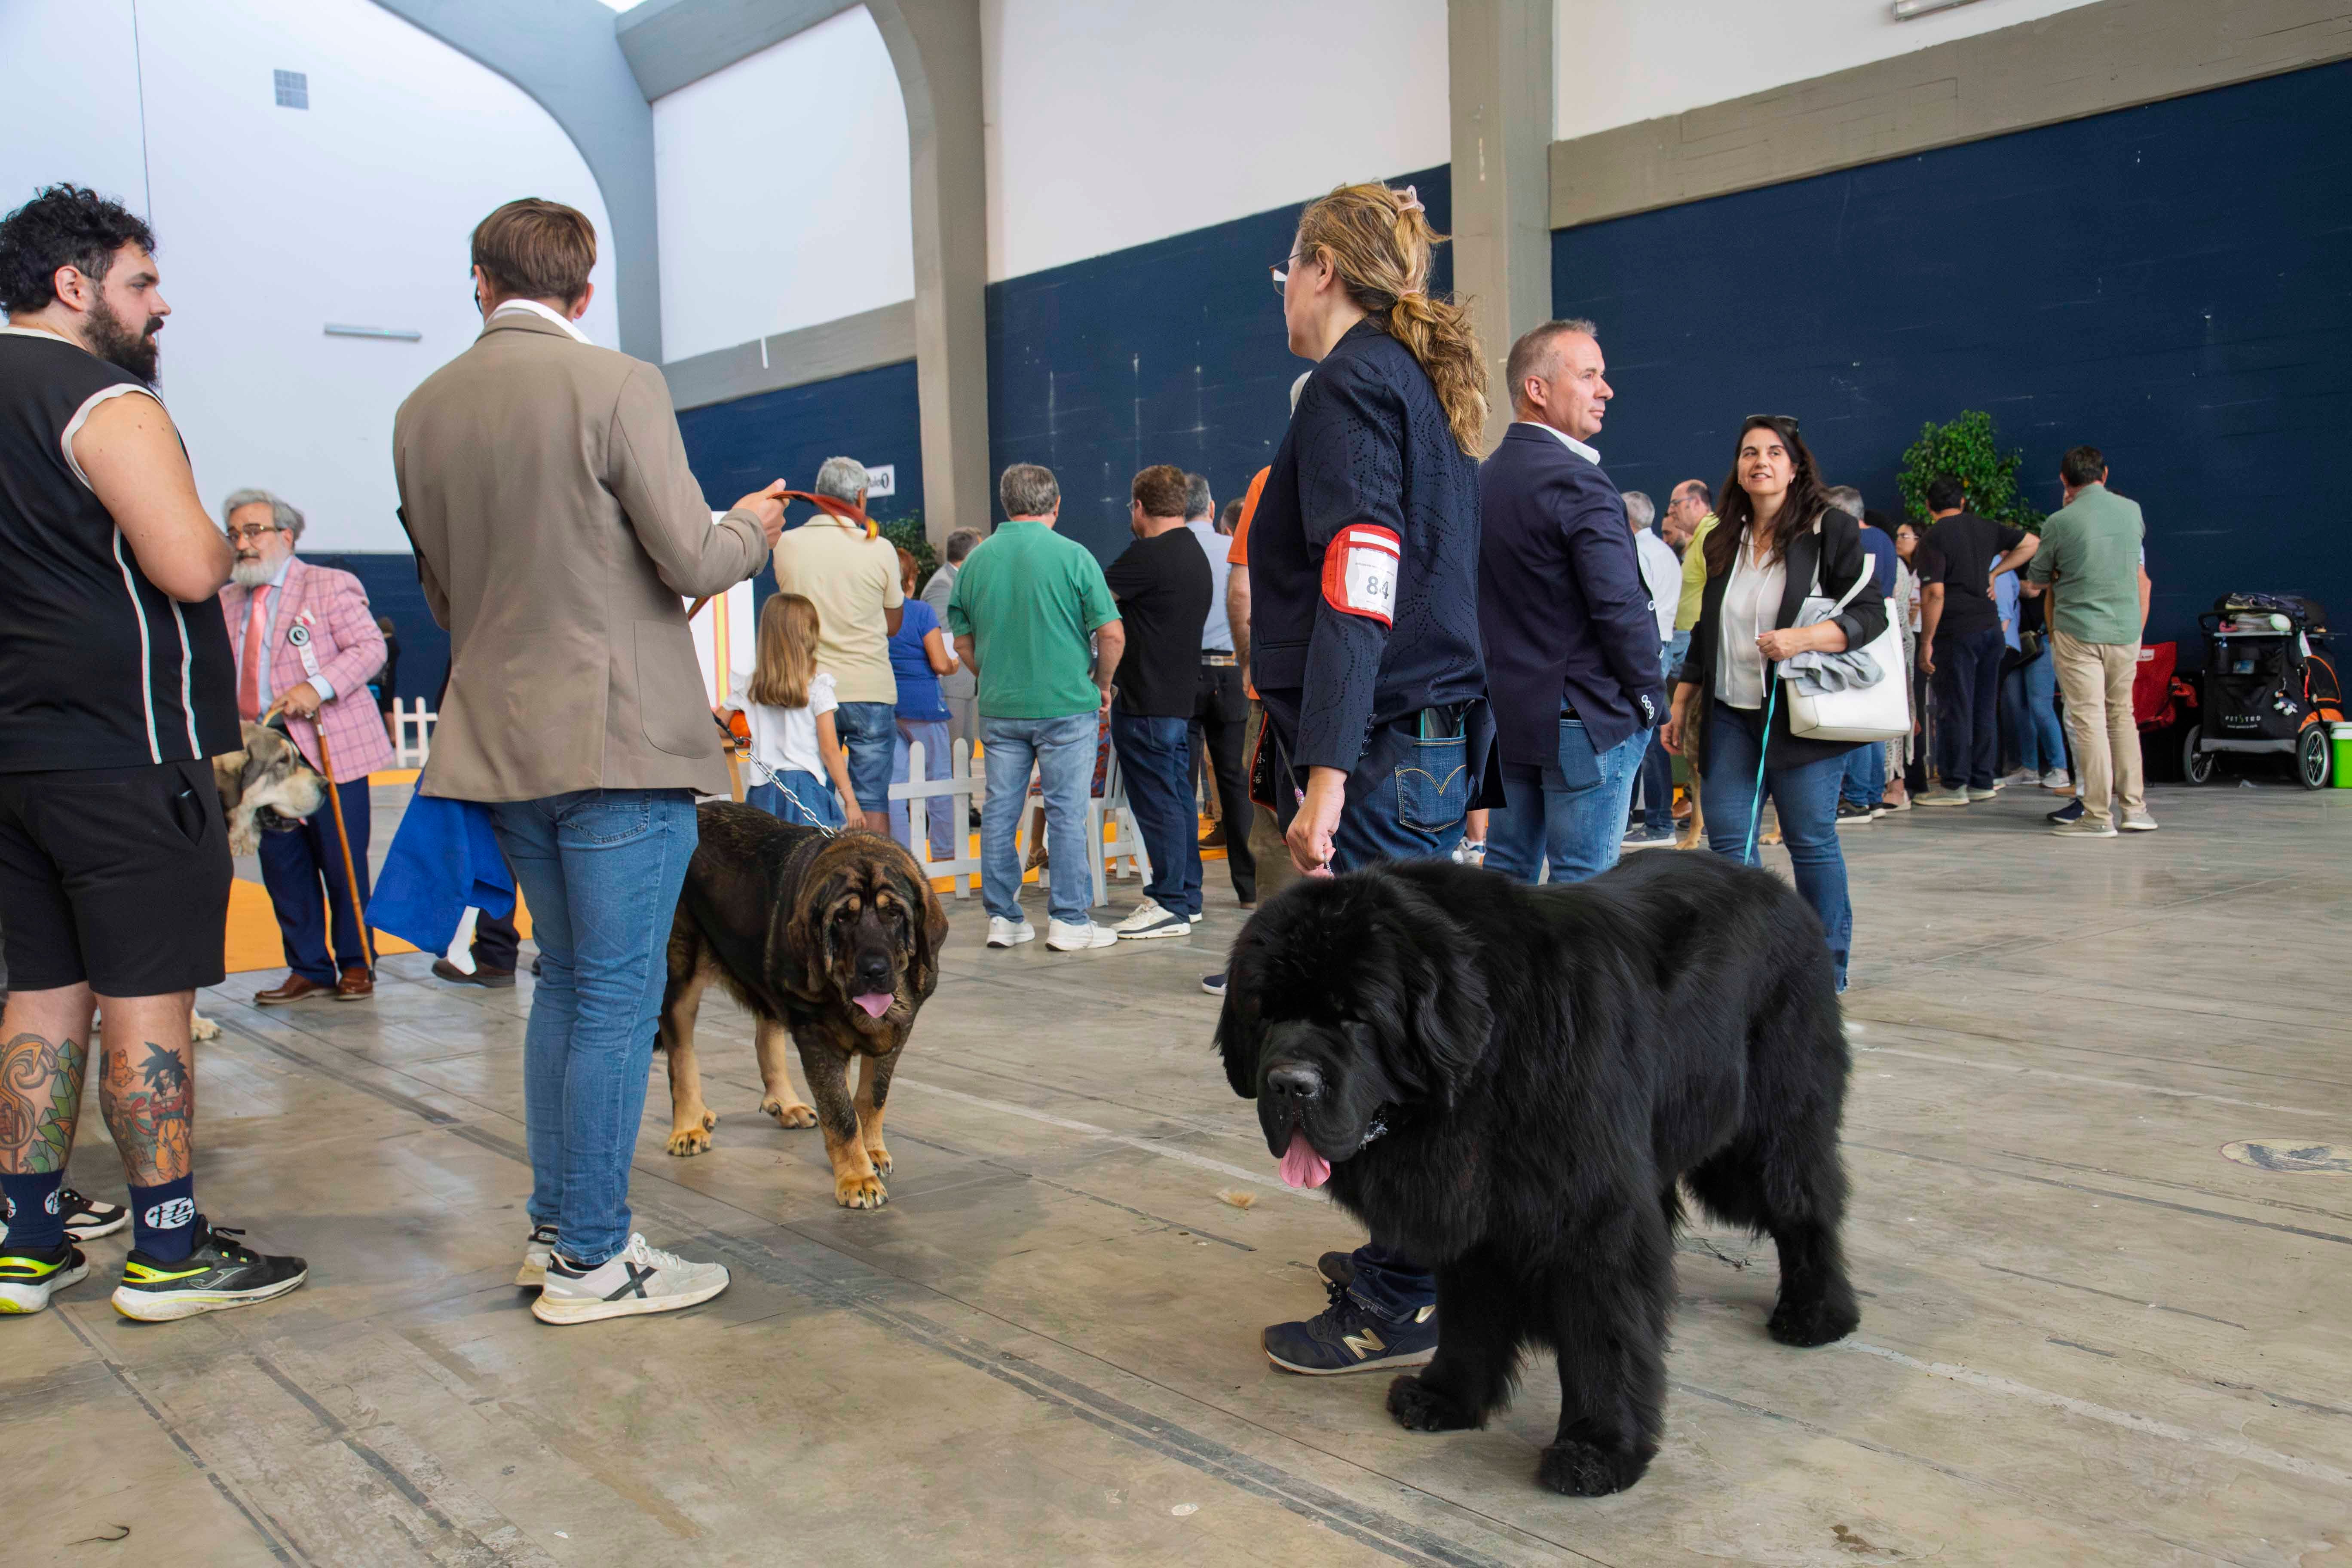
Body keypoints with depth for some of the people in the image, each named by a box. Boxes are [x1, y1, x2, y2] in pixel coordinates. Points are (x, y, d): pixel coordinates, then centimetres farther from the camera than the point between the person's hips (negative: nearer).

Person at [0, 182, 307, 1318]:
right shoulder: (104, 401, -11)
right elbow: (187, 567, -21)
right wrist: (228, 541, 0)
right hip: (127, 751, -9)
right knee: (149, 998, -3)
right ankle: (168, 1253, 3)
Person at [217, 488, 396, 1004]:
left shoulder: (331, 586, -1)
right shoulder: (226, 602, 16)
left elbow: (370, 647, -10)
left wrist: (318, 686, -23)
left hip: (330, 749, -5)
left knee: (343, 865, 1)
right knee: (281, 867, 6)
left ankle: (356, 966, 14)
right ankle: (308, 969, 17)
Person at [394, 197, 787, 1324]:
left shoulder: (420, 414, 9)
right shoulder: (617, 386, -10)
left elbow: (442, 595, 16)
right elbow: (692, 563, -13)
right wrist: (751, 527, 7)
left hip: (500, 741, 7)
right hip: (619, 737, -7)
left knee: (565, 979, 18)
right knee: (617, 995, 0)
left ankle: (555, 1225, 25)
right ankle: (590, 1261, 7)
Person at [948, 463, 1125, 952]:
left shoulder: (976, 560, 4)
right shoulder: (1072, 555, -7)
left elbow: (963, 642, 9)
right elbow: (1112, 634, -9)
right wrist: (1102, 685, 6)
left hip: (999, 709, 4)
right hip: (1066, 706, -4)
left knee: (999, 812, 9)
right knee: (1067, 812, 2)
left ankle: (1002, 919, 15)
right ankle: (1070, 922, 5)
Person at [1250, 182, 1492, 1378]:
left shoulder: (1353, 383, -9)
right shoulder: (1424, 386, 20)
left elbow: (1357, 593, -20)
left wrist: (1327, 774, -24)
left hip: (1379, 749, -10)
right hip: (1435, 741, 10)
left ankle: (1395, 1305, 5)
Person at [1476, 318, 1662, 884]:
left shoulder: (1483, 478, 10)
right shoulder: (1577, 479, -15)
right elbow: (1621, 607, -19)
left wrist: (1497, 686, 15)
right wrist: (1651, 695, -6)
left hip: (1506, 711, 8)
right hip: (1585, 717, -8)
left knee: (1507, 869, 14)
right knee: (1583, 883, -1)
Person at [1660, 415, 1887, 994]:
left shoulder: (1831, 530, -2)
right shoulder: (1723, 541, 15)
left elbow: (1870, 613, -6)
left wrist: (1802, 638, -22)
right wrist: (1681, 703, 18)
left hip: (1800, 714, -5)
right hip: (1730, 715, 5)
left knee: (1810, 841, 0)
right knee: (1726, 841, 0)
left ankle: (1828, 972, 13)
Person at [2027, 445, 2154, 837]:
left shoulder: (2060, 523, -8)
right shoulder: (2133, 511, 6)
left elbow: (2036, 583, 4)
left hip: (2078, 632, -4)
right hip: (2126, 629, 5)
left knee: (2088, 718, -3)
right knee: (2122, 714, 15)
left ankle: (2098, 815, -3)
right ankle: (2133, 807, 16)